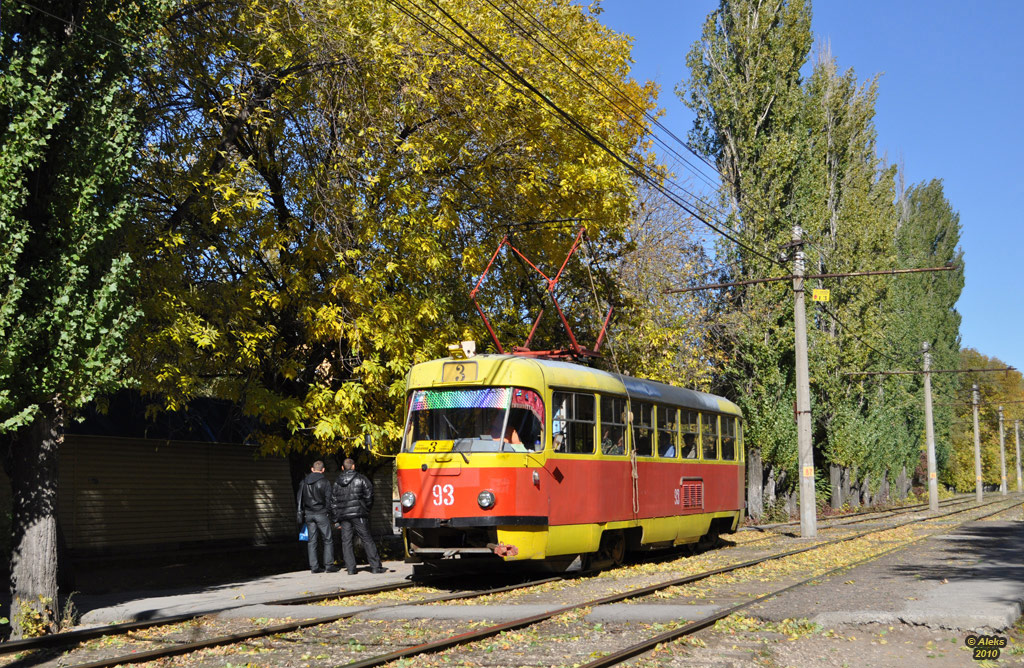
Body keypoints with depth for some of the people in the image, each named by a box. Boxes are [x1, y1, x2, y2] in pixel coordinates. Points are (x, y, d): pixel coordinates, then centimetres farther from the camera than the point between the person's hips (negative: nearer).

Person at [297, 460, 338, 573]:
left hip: (308, 514, 4)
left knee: (312, 540, 6)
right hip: (321, 514, -4)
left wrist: (301, 513, 17)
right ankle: (329, 565, -2)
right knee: (328, 539, 2)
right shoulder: (325, 482, -6)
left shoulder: (304, 482, 8)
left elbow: (299, 499, 11)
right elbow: (328, 499, -8)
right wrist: (328, 512, 3)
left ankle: (314, 566, 4)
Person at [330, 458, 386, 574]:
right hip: (358, 514, -3)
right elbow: (369, 496, -2)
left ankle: (351, 568, 1)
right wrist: (366, 509, 14)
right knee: (367, 540, -1)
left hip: (343, 515, 3)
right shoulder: (361, 479, 0)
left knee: (346, 542, 6)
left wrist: (336, 520, 12)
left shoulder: (337, 482, 11)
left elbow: (333, 502, 10)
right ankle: (375, 566, -4)